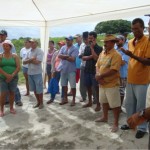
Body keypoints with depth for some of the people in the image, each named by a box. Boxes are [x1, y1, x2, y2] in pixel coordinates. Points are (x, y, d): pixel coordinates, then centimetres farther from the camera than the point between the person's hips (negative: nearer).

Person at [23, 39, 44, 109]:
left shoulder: (39, 51, -9)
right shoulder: (29, 52, 12)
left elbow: (37, 62, -20)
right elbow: (24, 62, 6)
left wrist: (29, 60, -6)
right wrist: (31, 59, -12)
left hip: (37, 73, -7)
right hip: (30, 73, 7)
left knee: (39, 89, 1)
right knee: (34, 89, 13)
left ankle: (41, 103, 16)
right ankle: (38, 102, 26)